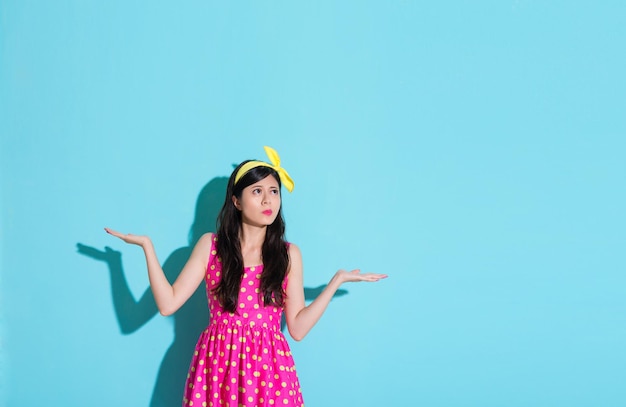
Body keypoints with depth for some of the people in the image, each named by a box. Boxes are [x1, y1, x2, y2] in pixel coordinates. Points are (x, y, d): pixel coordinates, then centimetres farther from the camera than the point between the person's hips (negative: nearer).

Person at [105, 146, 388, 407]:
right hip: (218, 364, 0)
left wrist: (338, 279, -1)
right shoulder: (210, 245, 2)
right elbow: (168, 304, -3)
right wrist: (147, 246, -4)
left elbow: (297, 328, 0)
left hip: (268, 366, 0)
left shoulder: (289, 254, 3)